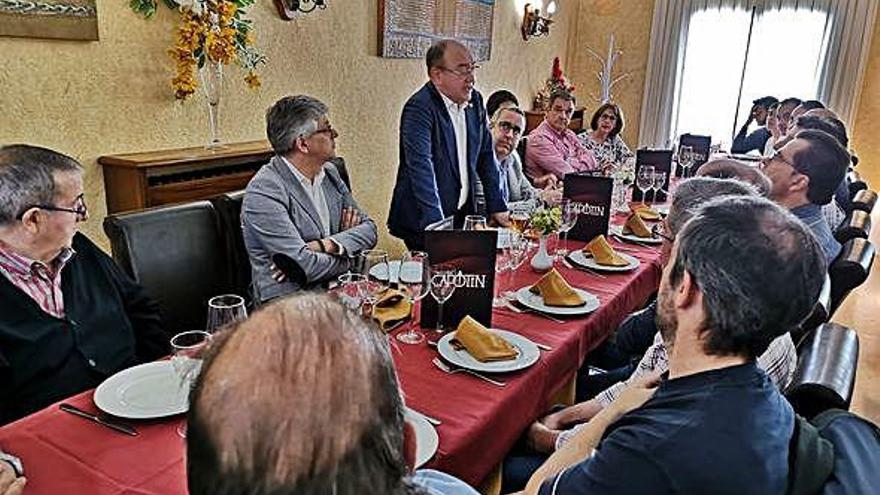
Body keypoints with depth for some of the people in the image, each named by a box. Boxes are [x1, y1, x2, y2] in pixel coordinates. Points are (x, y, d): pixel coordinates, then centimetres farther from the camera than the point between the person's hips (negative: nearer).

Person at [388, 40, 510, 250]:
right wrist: (436, 224, -34)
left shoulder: (475, 101, 6)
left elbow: (486, 156, 12)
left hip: (464, 214, 6)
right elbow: (421, 168, -26)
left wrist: (497, 208, 7)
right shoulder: (419, 108, -17)